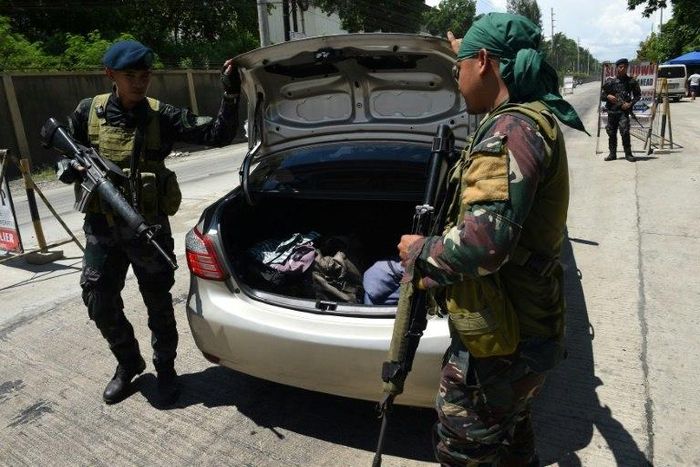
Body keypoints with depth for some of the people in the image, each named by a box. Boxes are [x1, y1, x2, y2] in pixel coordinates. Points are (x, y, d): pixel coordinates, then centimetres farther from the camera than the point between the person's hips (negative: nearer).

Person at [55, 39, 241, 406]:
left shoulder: (162, 116, -6)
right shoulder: (89, 111, 0)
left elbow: (217, 135, -12)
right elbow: (64, 152, 13)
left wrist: (231, 95, -24)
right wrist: (68, 167, -10)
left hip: (149, 226, -2)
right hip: (101, 226, 3)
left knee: (158, 303, 7)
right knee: (100, 304, 10)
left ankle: (165, 368, 29)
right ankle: (129, 363, 35)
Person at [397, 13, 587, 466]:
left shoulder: (511, 131, -24)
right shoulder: (536, 118, 9)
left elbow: (483, 243, -35)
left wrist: (419, 252, -16)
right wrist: (467, 55, 43)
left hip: (498, 342, -10)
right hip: (528, 327, 10)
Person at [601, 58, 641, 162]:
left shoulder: (631, 81, 4)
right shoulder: (610, 82, 7)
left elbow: (638, 95, 10)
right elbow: (602, 96, 11)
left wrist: (630, 103, -6)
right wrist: (608, 96, -10)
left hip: (623, 111, -2)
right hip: (612, 111, 3)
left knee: (625, 132, -13)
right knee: (611, 133, 8)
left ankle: (628, 154, -4)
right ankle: (612, 154, 19)